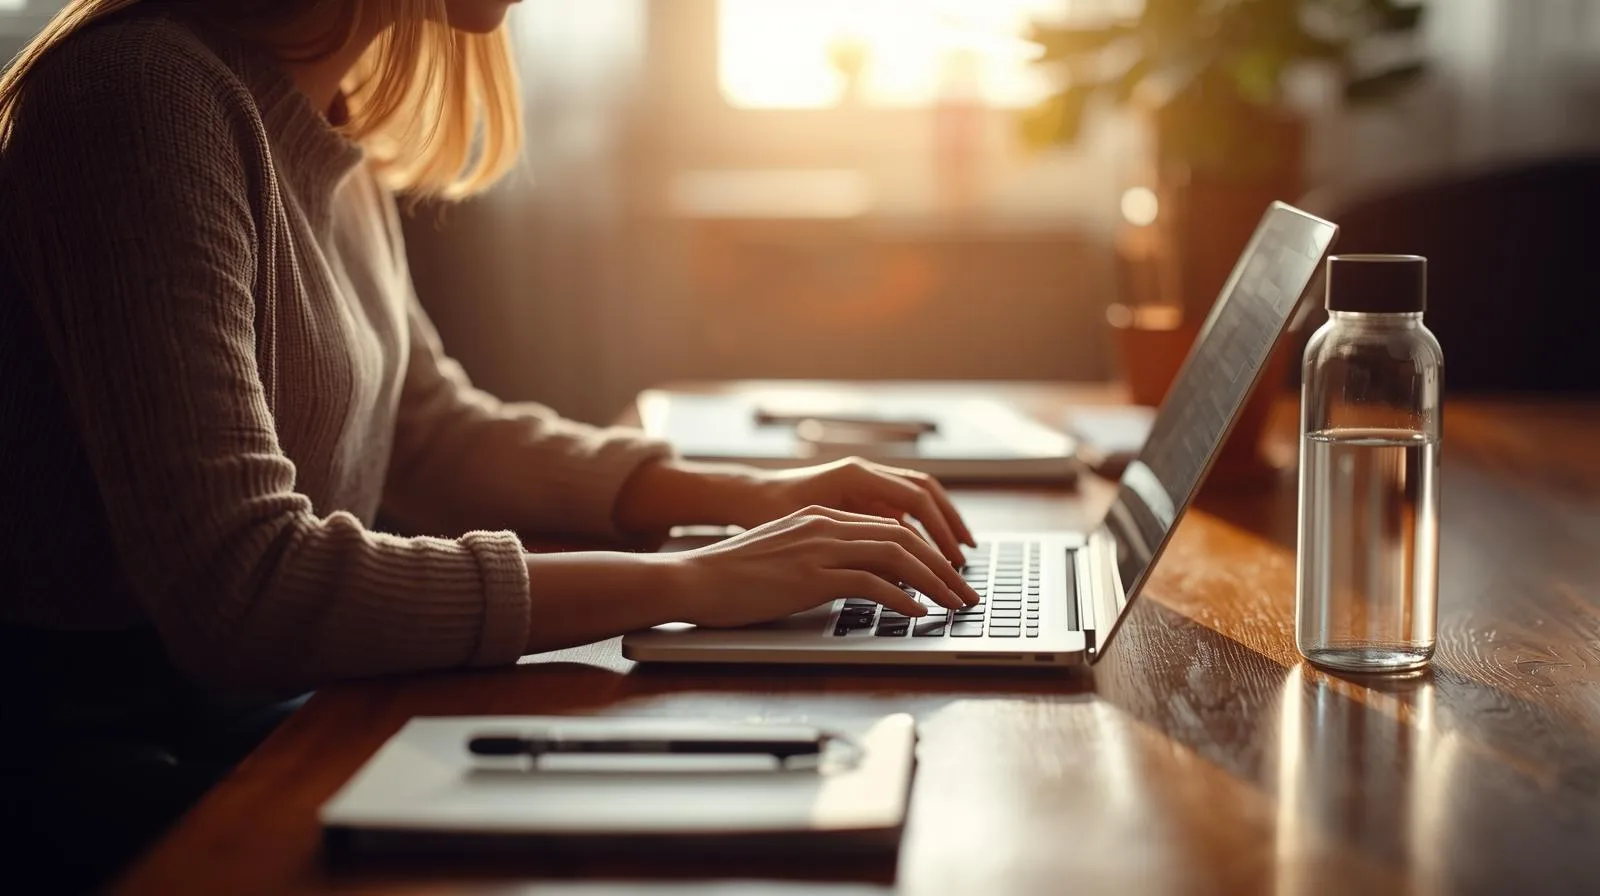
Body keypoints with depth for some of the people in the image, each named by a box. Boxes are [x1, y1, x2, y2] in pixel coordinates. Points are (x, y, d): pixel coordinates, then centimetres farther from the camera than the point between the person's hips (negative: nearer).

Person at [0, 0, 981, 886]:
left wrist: (749, 496, 4)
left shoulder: (324, 113, 7)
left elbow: (427, 428, 17)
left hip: (288, 713, 8)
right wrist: (689, 582, -25)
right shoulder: (143, 92, -21)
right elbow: (241, 592, -29)